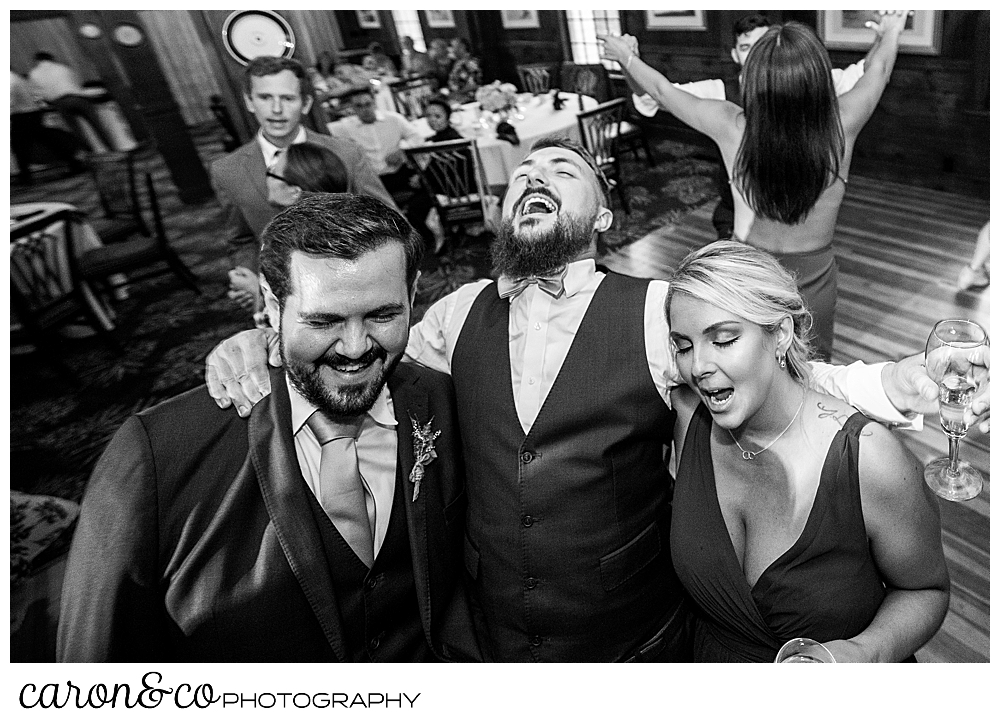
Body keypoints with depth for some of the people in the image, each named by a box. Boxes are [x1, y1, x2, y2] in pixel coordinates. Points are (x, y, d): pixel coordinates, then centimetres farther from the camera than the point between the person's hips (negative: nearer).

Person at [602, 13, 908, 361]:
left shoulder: (731, 127, -23)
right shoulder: (842, 125, -20)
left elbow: (663, 90, -5)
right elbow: (877, 68, 4)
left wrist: (625, 56, 13)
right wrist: (890, 32, 26)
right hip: (814, 283, 1)